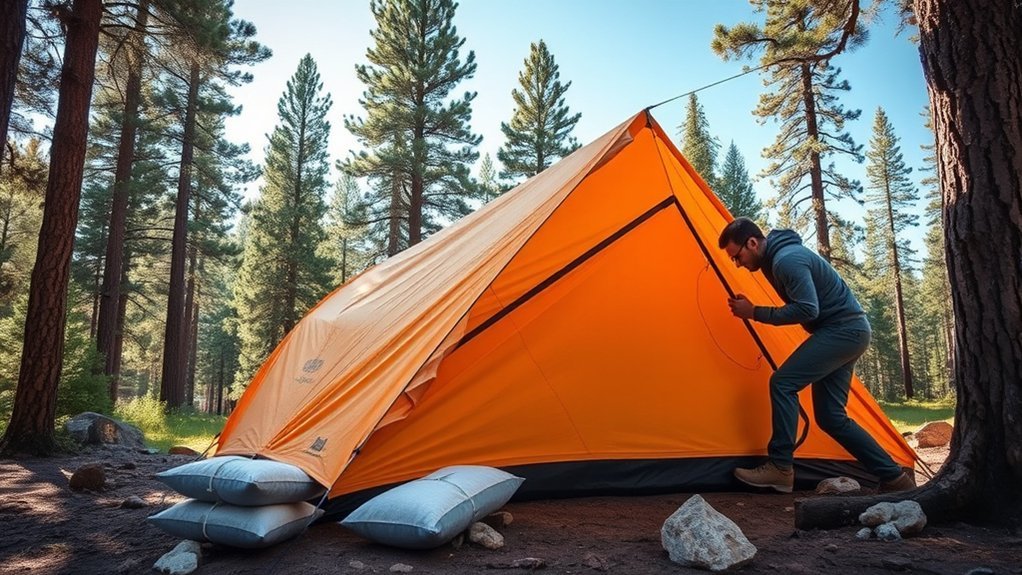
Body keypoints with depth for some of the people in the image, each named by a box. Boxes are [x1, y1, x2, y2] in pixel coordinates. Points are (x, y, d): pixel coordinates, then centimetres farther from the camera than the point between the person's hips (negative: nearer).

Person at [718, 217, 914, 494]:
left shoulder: (787, 259, -20)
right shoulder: (777, 257, 11)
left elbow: (807, 310, -26)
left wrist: (755, 313, -20)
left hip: (843, 330, -10)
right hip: (847, 331, 10)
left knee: (783, 383, -18)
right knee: (831, 416, 7)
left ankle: (779, 468, -12)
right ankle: (893, 477, 15)